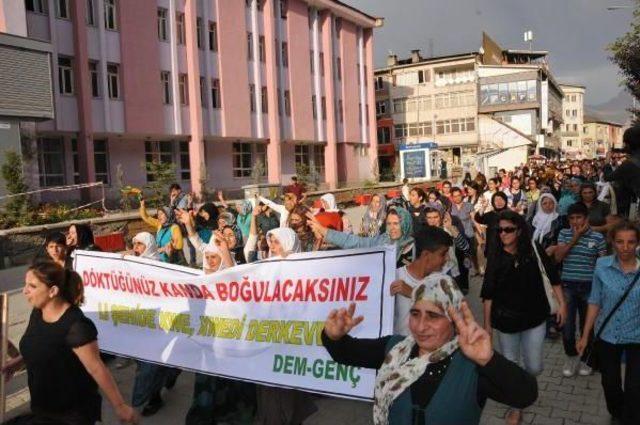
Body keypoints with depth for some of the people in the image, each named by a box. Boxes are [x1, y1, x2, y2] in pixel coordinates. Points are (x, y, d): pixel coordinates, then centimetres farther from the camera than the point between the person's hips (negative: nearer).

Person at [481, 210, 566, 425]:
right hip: (505, 320, 0)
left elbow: (553, 277, 1)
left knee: (534, 368, 7)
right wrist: (487, 323, -4)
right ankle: (516, 407, 33)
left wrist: (561, 304, -5)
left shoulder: (534, 252, -8)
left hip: (534, 318, 0)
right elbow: (488, 294, -5)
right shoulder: (495, 258, -8)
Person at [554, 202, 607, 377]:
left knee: (587, 324, 11)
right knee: (567, 325, 2)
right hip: (567, 285, 1)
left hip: (589, 287, -1)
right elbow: (558, 257, -8)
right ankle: (571, 356, 26)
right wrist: (575, 237, -12)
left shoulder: (597, 237, -3)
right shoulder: (564, 234, 2)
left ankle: (585, 359, 31)